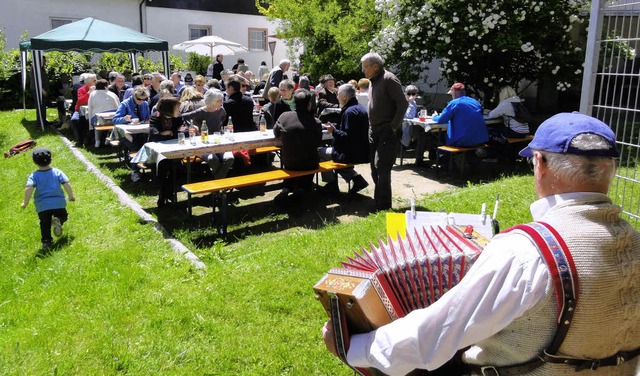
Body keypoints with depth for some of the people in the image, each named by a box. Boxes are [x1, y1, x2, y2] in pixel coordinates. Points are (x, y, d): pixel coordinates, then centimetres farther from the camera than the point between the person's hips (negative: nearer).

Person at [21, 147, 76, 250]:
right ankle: (58, 220, -12)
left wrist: (25, 202, -8)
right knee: (63, 216, 22)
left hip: (42, 206, 0)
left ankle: (46, 242, 3)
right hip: (58, 203, 0)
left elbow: (28, 188, -19)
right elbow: (67, 184, -7)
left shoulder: (34, 176, -5)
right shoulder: (57, 172, -2)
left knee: (45, 225, 16)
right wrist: (71, 196, 8)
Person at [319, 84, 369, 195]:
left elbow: (348, 137, -26)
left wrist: (333, 131, -15)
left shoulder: (350, 112, -20)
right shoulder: (360, 108, 12)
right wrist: (336, 128, 17)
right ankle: (356, 178, 16)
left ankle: (332, 184, 13)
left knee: (320, 152, 3)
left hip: (352, 154, -10)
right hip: (361, 152, 10)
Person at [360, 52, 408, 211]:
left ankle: (383, 208, -2)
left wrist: (393, 127, -17)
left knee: (382, 169, -11)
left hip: (387, 132, -9)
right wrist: (371, 127, 12)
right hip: (374, 131, 9)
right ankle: (379, 204, 25)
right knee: (375, 169, 12)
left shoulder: (389, 79, -12)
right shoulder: (373, 81, 14)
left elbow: (403, 104, -16)